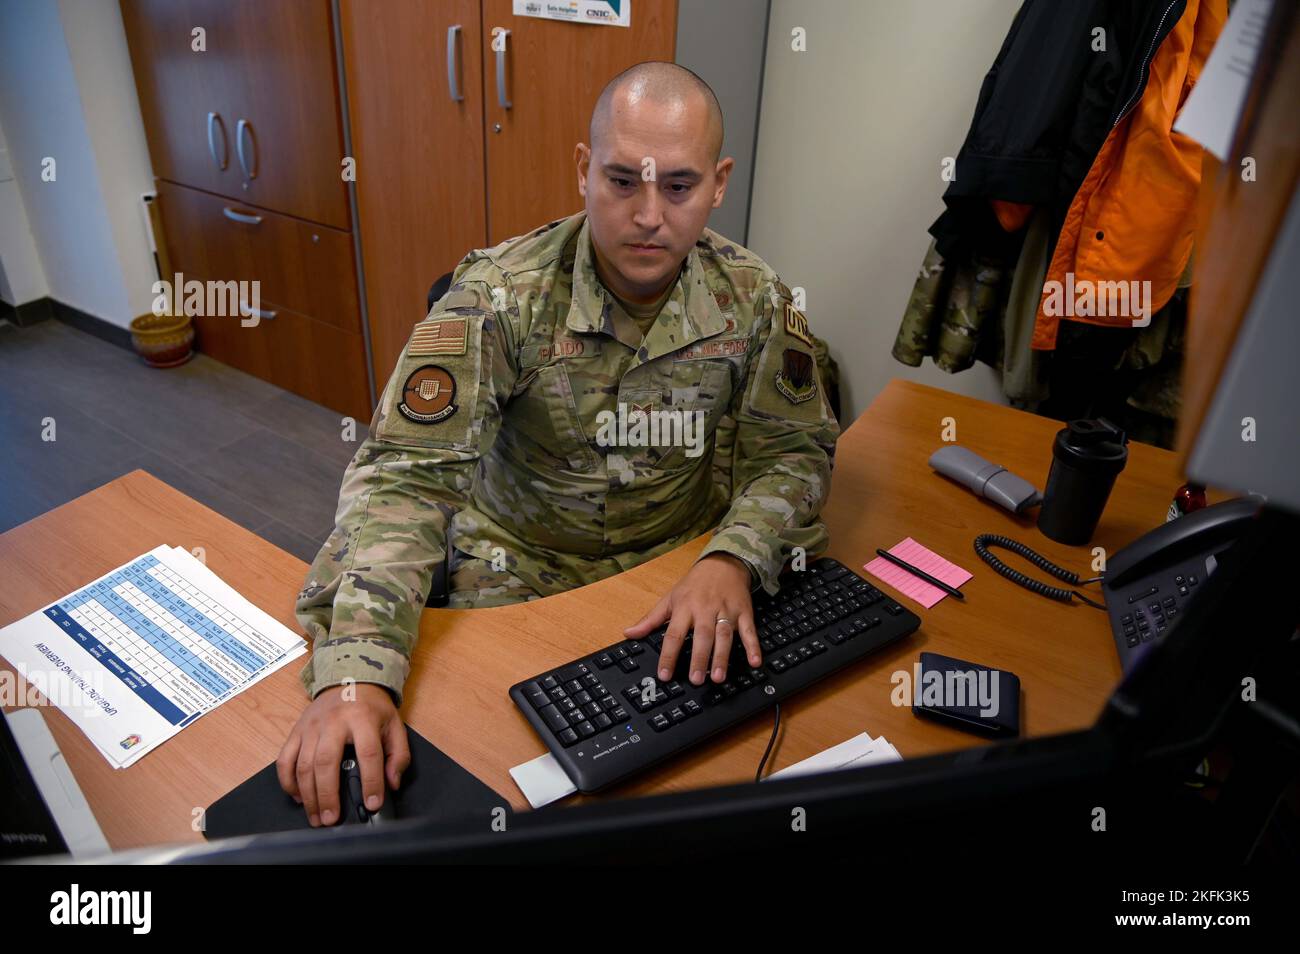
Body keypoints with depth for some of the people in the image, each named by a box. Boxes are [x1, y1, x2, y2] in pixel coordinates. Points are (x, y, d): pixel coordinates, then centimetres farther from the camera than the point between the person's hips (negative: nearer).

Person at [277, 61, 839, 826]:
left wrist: (732, 561, -26)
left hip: (684, 549, 3)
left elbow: (795, 448, -4)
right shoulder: (499, 296, -20)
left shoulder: (756, 299, -10)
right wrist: (355, 674, -39)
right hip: (521, 562, -2)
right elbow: (406, 474, -25)